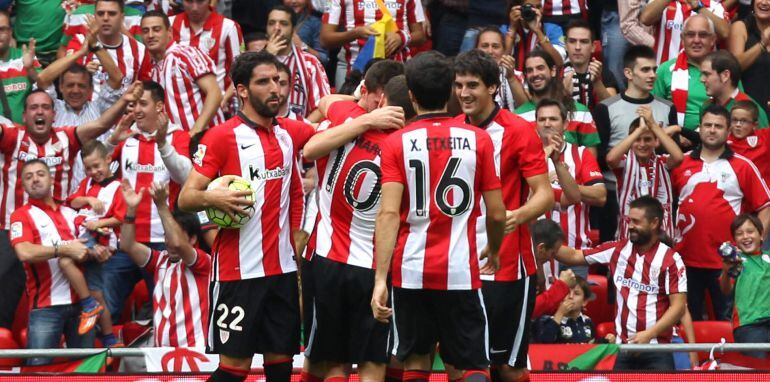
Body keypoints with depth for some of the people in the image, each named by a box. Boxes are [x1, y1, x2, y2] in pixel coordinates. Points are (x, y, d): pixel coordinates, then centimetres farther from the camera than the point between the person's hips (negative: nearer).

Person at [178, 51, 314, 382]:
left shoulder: (289, 133, 10)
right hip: (239, 269, -6)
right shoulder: (221, 137, -6)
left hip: (282, 268, 6)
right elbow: (186, 198, -7)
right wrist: (211, 198, -29)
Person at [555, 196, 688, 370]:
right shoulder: (617, 250, 9)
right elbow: (574, 256, 14)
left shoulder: (670, 259, -5)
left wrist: (648, 334, -16)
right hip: (623, 349, 4)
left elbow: (678, 306, -8)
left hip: (657, 352, -4)